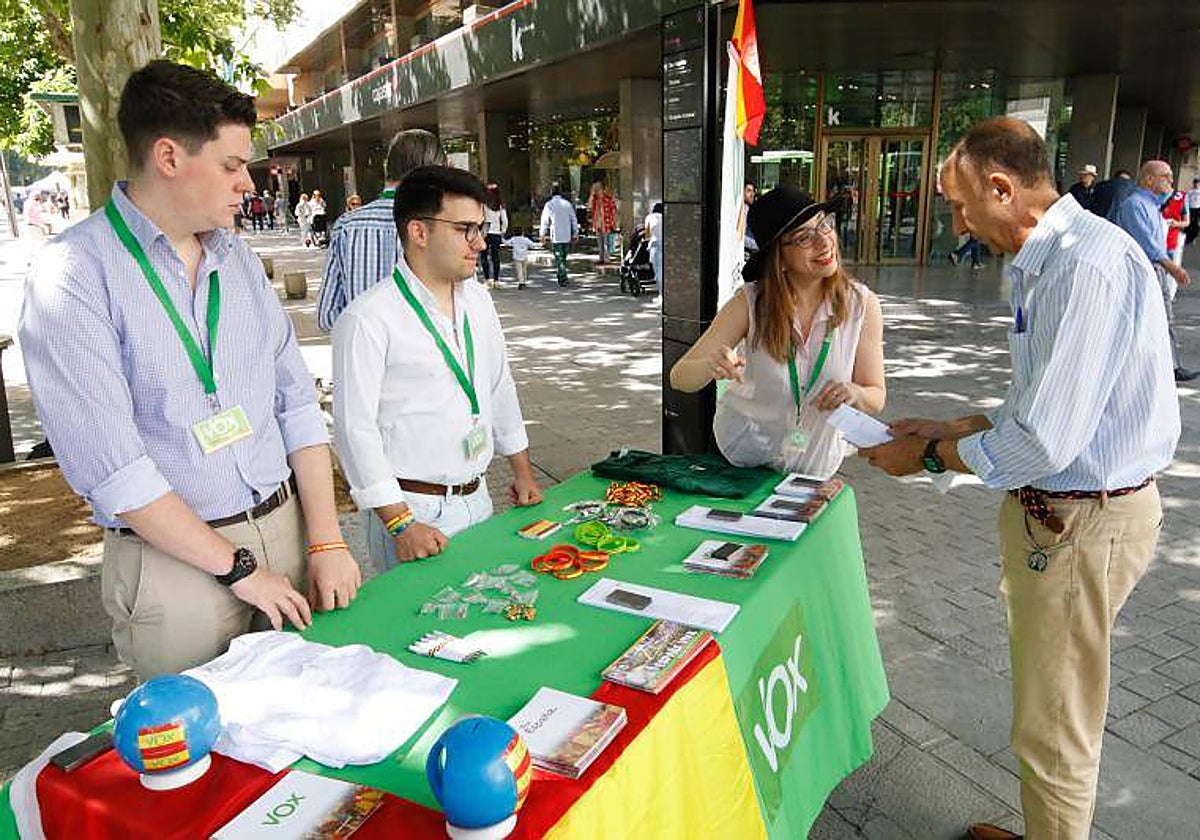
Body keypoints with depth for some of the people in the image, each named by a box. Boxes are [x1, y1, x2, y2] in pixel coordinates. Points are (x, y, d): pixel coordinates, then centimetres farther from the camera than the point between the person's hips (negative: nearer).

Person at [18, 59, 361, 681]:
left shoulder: (238, 258, 7)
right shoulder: (73, 272, -12)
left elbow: (296, 401, 5)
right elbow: (107, 463, -17)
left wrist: (326, 541, -2)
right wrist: (238, 568, -13)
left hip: (287, 529, 5)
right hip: (173, 560, -5)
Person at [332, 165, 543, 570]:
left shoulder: (478, 300, 8)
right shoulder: (367, 319, -16)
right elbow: (355, 427, -18)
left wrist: (523, 472, 17)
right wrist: (400, 524, -20)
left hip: (477, 499, 7)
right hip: (412, 507, -6)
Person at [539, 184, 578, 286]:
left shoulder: (549, 205, -3)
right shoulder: (567, 204, 5)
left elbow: (545, 221, -2)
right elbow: (574, 220, 7)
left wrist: (543, 235, 5)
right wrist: (575, 233, 13)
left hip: (556, 236, -3)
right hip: (567, 236, 3)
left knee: (559, 258, -2)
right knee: (563, 258, 14)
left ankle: (563, 279, -13)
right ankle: (561, 278, 19)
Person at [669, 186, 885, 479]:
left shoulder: (862, 304, -15)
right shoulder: (751, 301, -19)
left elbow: (876, 397, -7)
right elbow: (679, 378, -21)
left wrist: (854, 394, -30)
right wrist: (711, 366, -43)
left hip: (815, 464, 1)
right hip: (740, 452, -1)